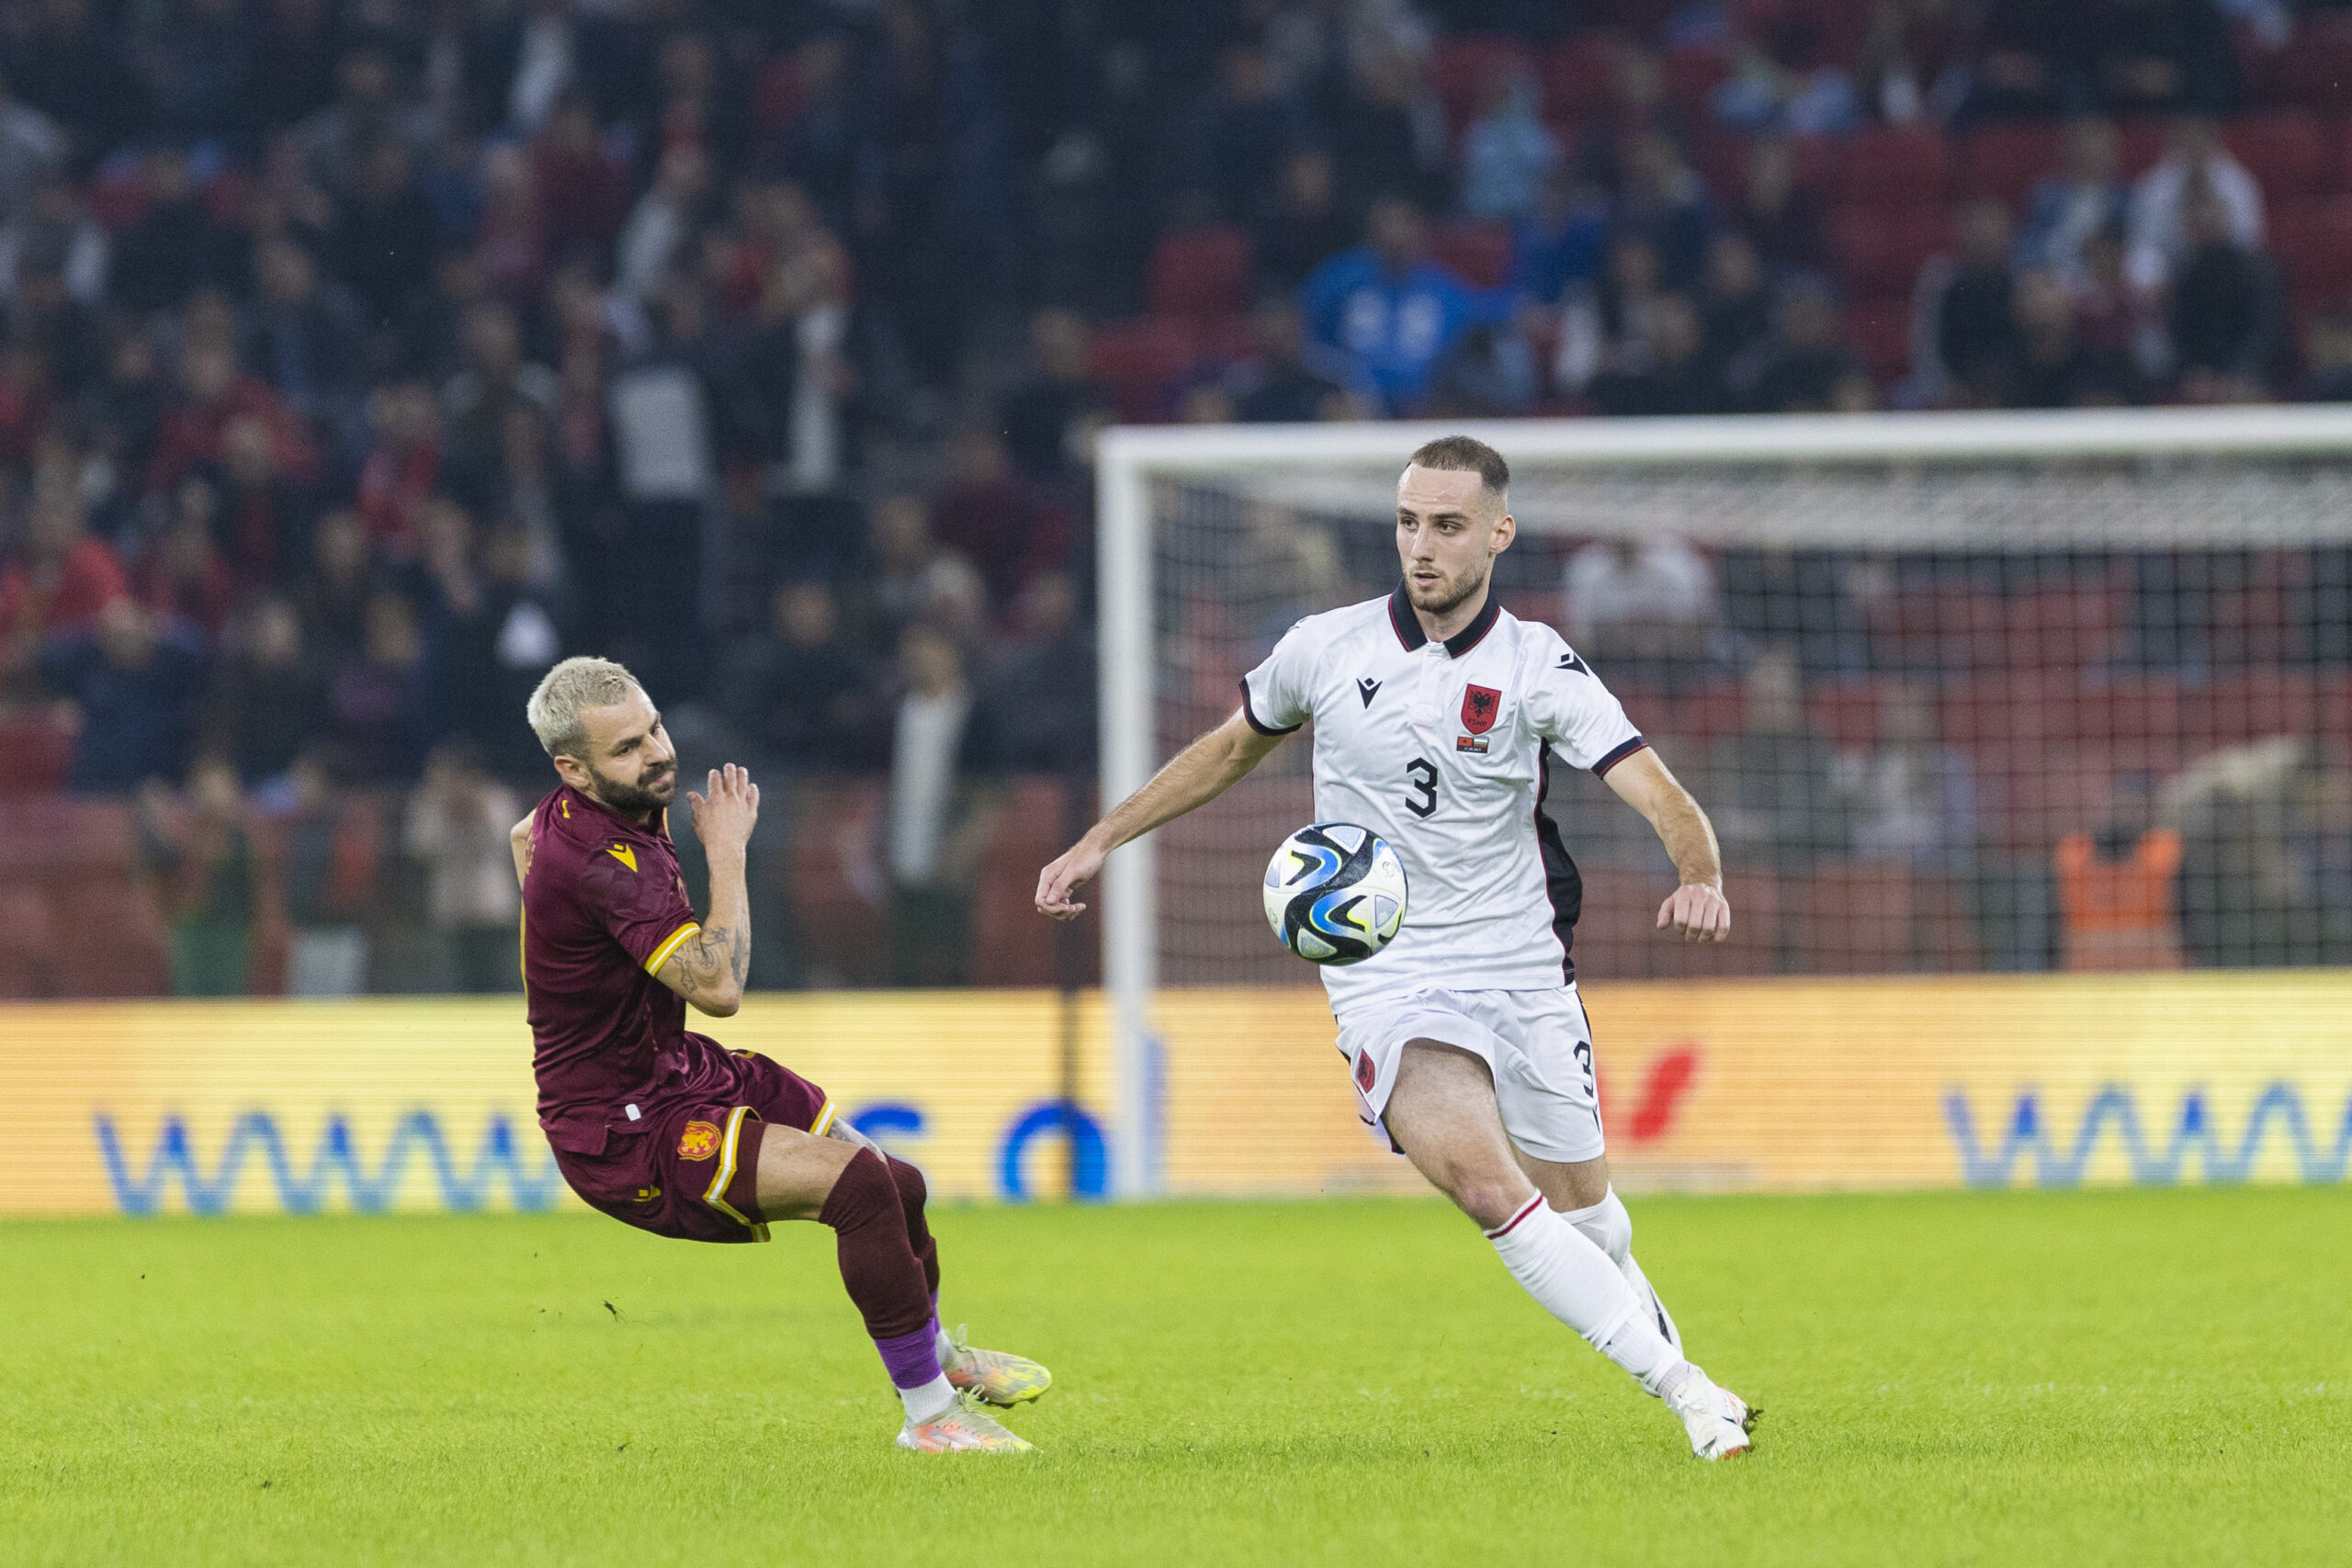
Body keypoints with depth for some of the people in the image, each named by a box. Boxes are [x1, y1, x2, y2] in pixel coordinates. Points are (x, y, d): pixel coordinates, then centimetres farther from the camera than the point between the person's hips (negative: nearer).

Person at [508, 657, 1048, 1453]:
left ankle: (937, 1352, 42)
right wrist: (727, 852, -23)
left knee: (894, 1186, 13)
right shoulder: (600, 861, -29)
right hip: (624, 1135, -10)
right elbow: (718, 986, -34)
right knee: (860, 1183, -25)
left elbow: (525, 839, 30)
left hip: (676, 1069, 10)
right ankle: (930, 1412, -11)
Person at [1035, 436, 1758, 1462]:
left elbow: (1658, 795, -17)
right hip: (1387, 982, -1)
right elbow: (1231, 749, 20)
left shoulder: (1538, 668, -5)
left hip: (1523, 976, 1)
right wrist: (1099, 842, 18)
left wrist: (1701, 880, -38)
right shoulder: (1324, 649, 0)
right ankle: (1686, 1392, -23)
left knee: (1584, 1218, 9)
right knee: (1488, 1190, -25)